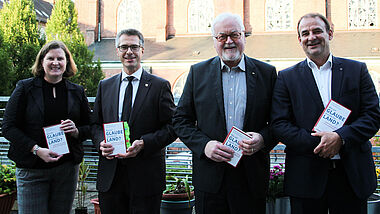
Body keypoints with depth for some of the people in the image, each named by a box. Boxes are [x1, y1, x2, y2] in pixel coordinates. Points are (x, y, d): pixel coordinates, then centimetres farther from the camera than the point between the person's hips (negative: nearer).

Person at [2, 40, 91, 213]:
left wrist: (76, 131, -11)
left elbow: (89, 127, 13)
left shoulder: (77, 92, 8)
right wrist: (36, 150, -15)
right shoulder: (25, 88, 0)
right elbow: (8, 127, -4)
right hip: (31, 168, -2)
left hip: (67, 167, 3)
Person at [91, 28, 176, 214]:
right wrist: (101, 142, -7)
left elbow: (172, 127, -4)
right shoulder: (105, 86, 13)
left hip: (146, 177, -3)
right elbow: (95, 124, 15)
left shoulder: (160, 86, 0)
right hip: (110, 176, 3)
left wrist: (143, 144, -17)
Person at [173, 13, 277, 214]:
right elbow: (181, 120, 4)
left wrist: (263, 139, -15)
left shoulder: (266, 73, 4)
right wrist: (204, 145, -11)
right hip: (210, 177, 0)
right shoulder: (198, 72, 5)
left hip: (252, 178, 0)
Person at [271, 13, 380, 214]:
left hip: (353, 174, 1)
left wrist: (340, 137, -16)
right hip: (306, 176, -1)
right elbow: (279, 124, -3)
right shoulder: (287, 77, 4)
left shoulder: (357, 70, 7)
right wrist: (316, 143, -15)